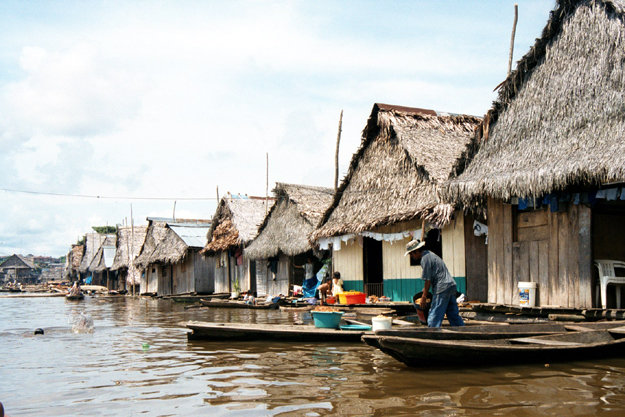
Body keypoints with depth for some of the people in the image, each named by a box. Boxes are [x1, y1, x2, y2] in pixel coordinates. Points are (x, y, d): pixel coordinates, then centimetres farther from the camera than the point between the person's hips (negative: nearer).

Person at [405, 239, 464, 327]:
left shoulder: (425, 258, -12)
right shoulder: (430, 254, 19)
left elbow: (428, 280, -13)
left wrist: (424, 297, -7)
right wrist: (425, 289, 32)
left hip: (442, 289, -10)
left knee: (434, 318, -6)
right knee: (453, 315, 12)